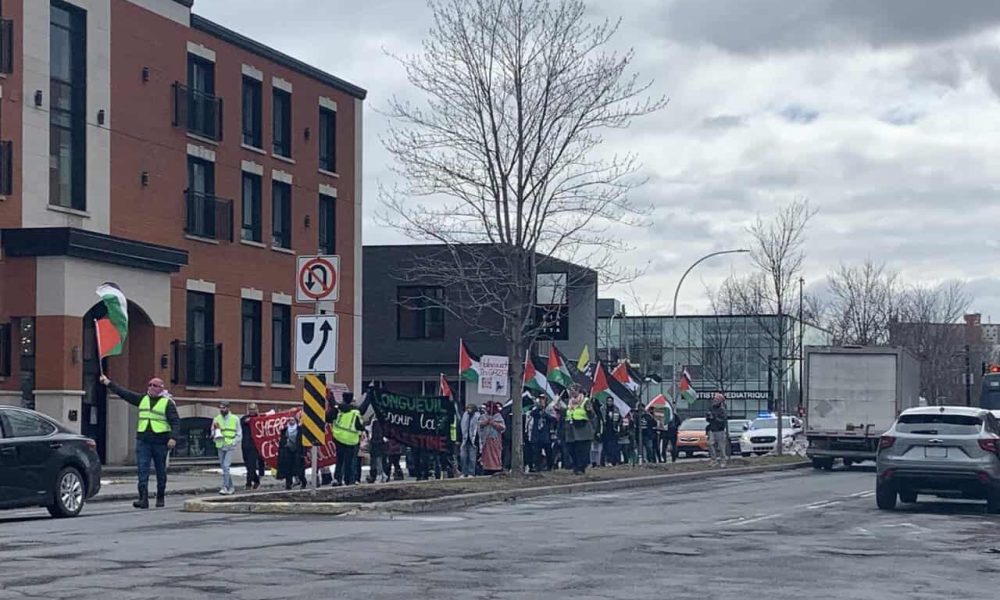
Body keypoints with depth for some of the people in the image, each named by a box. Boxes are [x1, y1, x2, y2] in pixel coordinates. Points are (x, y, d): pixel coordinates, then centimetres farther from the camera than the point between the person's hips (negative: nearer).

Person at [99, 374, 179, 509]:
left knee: (161, 471, 8)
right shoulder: (142, 399, 13)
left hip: (160, 441, -4)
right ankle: (143, 499, -12)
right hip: (143, 440, 4)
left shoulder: (167, 403, -1)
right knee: (142, 470, -8)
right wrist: (108, 383, 16)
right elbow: (124, 393, 17)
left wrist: (173, 437, -19)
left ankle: (160, 498, 20)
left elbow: (175, 421, -6)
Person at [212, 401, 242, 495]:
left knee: (226, 466, -17)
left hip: (230, 447, -4)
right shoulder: (216, 419, 7)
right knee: (224, 467, 8)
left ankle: (225, 487, -17)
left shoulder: (235, 419, 0)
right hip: (220, 447, 4)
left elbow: (239, 434, 2)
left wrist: (232, 443, -11)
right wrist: (215, 432, -9)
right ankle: (231, 487, 20)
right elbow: (213, 434, 14)